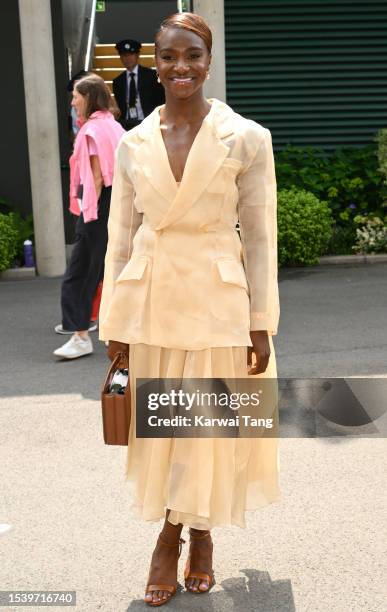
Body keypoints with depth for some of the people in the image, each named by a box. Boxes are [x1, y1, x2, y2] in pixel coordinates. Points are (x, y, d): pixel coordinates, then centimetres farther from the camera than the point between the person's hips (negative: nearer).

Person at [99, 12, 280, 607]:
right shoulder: (133, 144, 2)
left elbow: (260, 236, -4)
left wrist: (262, 325, -6)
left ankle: (198, 532, 34)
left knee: (209, 425, 9)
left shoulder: (247, 138, -6)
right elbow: (120, 237, 6)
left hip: (217, 300, -2)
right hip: (151, 300, 3)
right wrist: (115, 324, 5)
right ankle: (171, 538, 31)